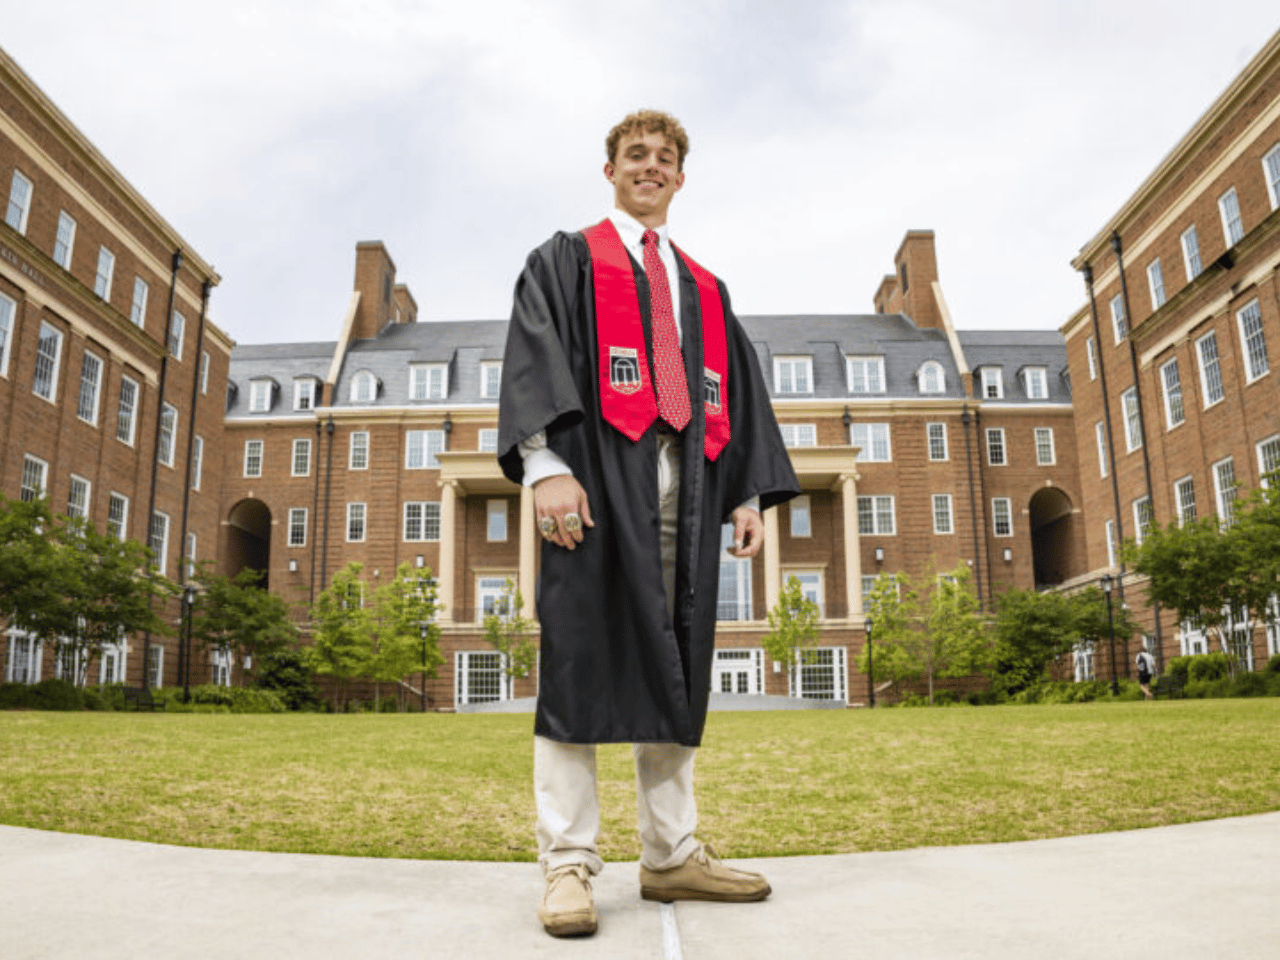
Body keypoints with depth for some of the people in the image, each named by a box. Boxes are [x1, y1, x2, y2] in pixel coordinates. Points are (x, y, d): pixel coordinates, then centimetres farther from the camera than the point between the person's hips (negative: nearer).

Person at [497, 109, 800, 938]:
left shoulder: (705, 288, 26)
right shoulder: (567, 261, 13)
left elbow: (739, 392, 19)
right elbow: (534, 357, -3)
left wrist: (751, 492, 6)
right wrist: (546, 463, -19)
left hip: (688, 487, 5)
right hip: (600, 474, -4)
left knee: (675, 664, 4)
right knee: (582, 658, -7)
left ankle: (673, 856, 12)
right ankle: (569, 864, -1)